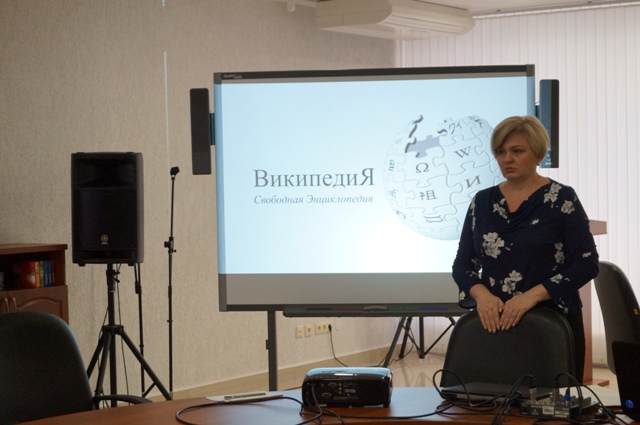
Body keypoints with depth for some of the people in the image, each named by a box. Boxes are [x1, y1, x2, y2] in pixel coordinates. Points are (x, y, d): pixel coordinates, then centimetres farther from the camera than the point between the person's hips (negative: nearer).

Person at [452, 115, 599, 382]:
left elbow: (587, 263, -8)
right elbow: (463, 265, 8)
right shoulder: (482, 202, 9)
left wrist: (532, 295, -18)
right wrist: (482, 295, -13)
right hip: (495, 324, 3)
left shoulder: (561, 199, -3)